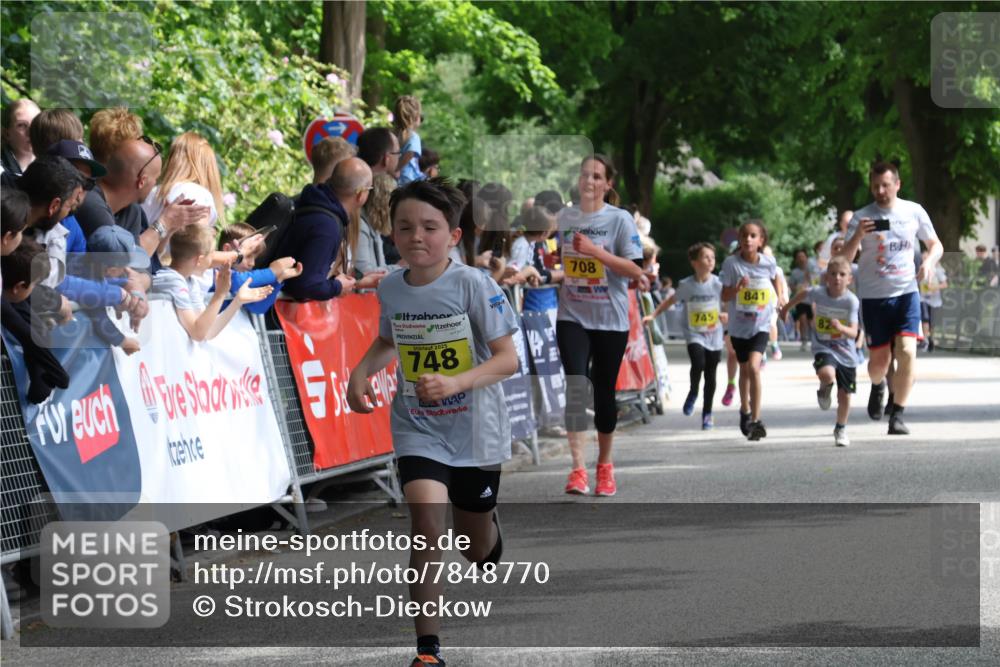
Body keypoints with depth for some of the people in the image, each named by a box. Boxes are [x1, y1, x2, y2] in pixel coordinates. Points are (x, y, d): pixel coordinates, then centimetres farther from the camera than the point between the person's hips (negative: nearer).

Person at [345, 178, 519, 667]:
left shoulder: (473, 286, -15)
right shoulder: (390, 290, -2)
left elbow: (507, 359, -15)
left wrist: (455, 383, -29)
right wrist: (361, 373, 1)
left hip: (475, 430, -2)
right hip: (417, 430, 2)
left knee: (476, 547, 14)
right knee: (426, 522, -21)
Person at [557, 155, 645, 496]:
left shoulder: (620, 220, -6)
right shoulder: (564, 217, 7)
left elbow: (635, 269, -13)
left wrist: (595, 251, -21)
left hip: (610, 318, -2)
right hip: (572, 316, 2)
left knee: (604, 391, 7)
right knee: (575, 385, -15)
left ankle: (604, 465, 25)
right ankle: (578, 468, -20)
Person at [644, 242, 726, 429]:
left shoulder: (718, 284, -6)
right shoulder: (686, 285, -7)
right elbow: (670, 301, 6)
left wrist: (726, 314, -14)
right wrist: (653, 315, 1)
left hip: (714, 336, 2)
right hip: (694, 334, -2)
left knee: (710, 375, 6)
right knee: (698, 364, -25)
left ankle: (707, 413, 20)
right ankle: (693, 393, 5)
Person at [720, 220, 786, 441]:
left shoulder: (768, 262, -7)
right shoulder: (731, 263, -11)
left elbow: (776, 279, 17)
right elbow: (725, 296, -9)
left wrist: (780, 296, 4)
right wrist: (738, 287, -27)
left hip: (761, 325, -1)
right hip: (739, 325, 1)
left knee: (754, 367, -20)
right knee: (744, 369, 18)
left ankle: (756, 420, -17)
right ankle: (745, 411, 43)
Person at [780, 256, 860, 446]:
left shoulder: (851, 301, -18)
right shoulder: (817, 293, -13)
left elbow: (853, 333, -21)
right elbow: (803, 293, 13)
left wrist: (841, 327, -42)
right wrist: (787, 307, 28)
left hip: (846, 352, 0)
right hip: (823, 347, 0)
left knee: (844, 395, 7)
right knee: (827, 374, -33)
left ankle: (841, 429, 34)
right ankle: (824, 389, 5)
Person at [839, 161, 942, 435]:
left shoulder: (914, 212, 2)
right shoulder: (861, 218, -4)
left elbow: (935, 245, 13)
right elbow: (844, 260, -9)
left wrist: (929, 262, -9)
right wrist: (858, 236, -27)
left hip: (907, 292, 1)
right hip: (873, 296, -1)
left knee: (907, 352, -16)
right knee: (879, 359, 4)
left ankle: (897, 415, -7)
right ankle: (877, 386, 40)